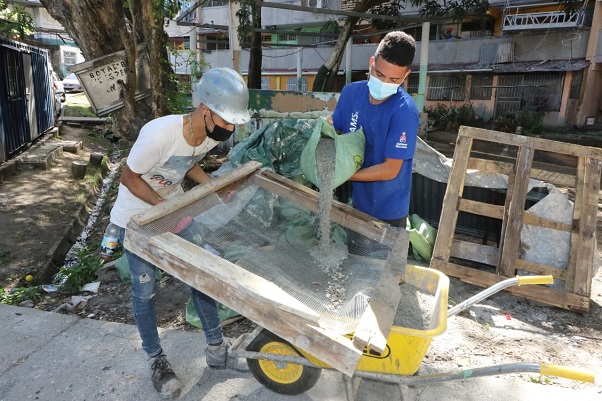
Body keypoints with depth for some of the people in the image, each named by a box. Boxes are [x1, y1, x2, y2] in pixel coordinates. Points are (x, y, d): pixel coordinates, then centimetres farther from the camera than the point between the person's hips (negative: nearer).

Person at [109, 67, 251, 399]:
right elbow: (129, 178, -21)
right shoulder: (159, 134, -36)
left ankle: (215, 344, 22)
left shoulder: (212, 134, -17)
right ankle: (156, 359, 23)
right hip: (136, 215, -5)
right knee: (144, 288, 2)